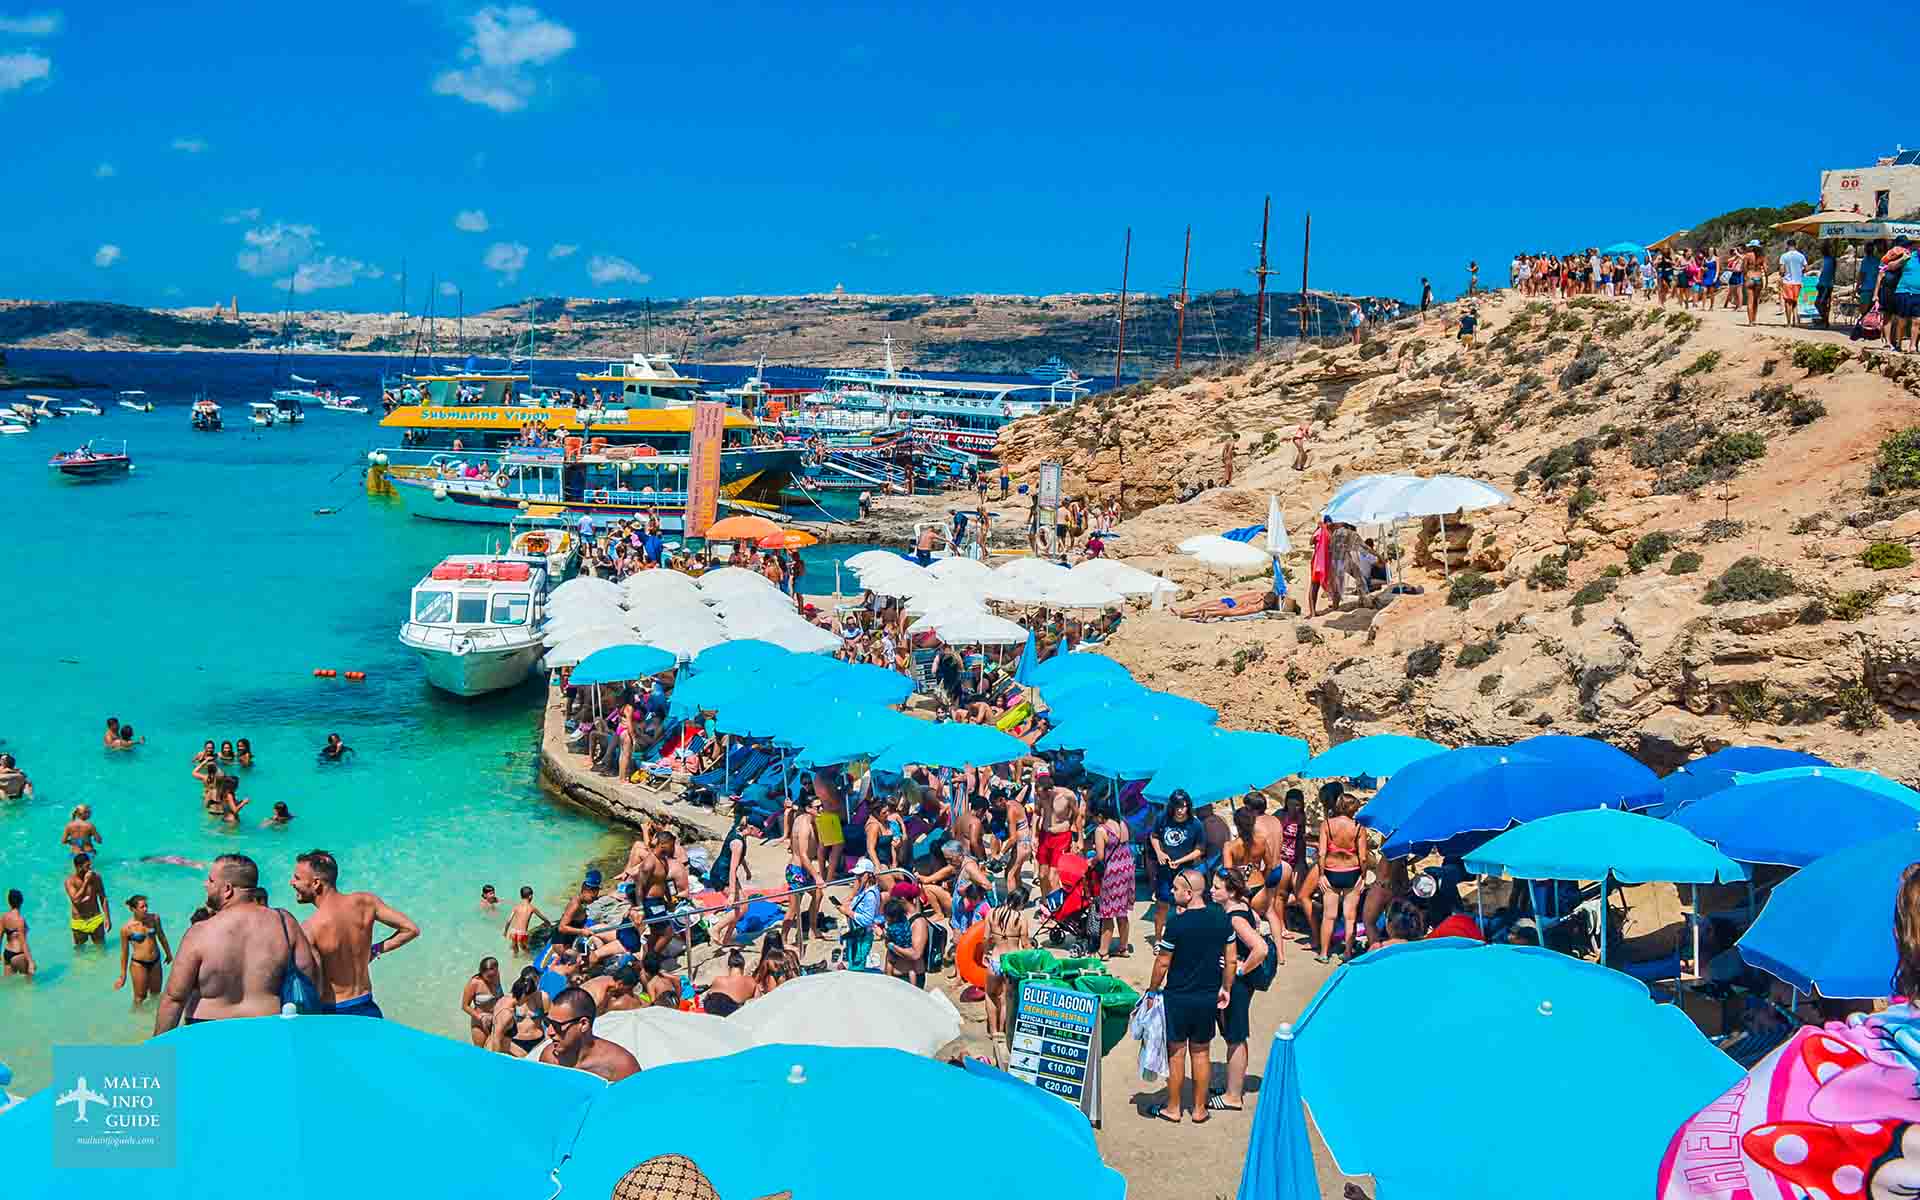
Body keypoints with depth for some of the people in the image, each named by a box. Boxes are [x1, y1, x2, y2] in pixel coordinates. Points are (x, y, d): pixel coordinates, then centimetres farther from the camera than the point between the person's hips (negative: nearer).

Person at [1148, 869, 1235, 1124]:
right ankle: (1199, 1109, 23)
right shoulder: (1222, 919, -4)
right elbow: (1231, 960, 3)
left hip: (1178, 997, -4)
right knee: (1201, 1052, 16)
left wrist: (1152, 989, 3)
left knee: (1176, 1052, 10)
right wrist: (1226, 989, 15)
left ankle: (1174, 1108, 20)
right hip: (1209, 997, 4)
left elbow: (1163, 962, -11)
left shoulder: (1177, 923, -19)